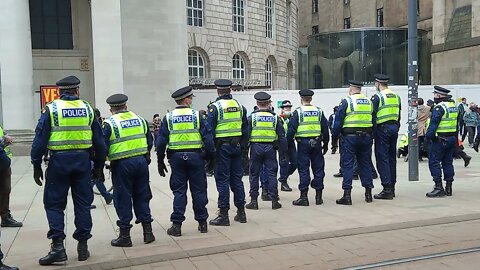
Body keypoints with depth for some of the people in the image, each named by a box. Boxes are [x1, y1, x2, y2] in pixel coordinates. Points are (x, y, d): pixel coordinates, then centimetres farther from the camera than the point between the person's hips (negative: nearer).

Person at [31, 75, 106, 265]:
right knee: (83, 203, 10)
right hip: (82, 160, 3)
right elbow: (99, 141, 8)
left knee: (54, 204, 7)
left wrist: (36, 165, 2)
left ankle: (58, 246, 0)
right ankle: (83, 246, 15)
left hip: (59, 160, -2)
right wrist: (98, 166, 15)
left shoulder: (52, 109, -2)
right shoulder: (87, 108, 6)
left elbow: (40, 139, -5)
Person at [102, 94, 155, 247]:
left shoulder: (110, 123, -6)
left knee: (123, 199, 5)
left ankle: (125, 235, 11)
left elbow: (103, 147, -9)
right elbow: (150, 142, 11)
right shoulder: (140, 119, 8)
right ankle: (148, 232, 16)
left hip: (122, 164, -4)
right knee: (142, 197, 13)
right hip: (141, 162, 4)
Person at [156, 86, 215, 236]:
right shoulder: (196, 115, -2)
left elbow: (161, 140, 2)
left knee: (179, 191, 6)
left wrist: (160, 161, 8)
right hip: (195, 156, -1)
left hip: (176, 157, 1)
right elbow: (208, 137, -5)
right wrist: (211, 156, 3)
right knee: (199, 190, 8)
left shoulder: (168, 117, 3)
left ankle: (177, 225, 5)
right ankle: (202, 222, 17)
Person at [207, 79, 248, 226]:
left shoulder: (215, 107, -7)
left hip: (222, 146, -5)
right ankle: (241, 212, 18)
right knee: (237, 178, 12)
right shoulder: (239, 106, 9)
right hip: (237, 146, 5)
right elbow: (245, 129, 11)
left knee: (222, 180, -1)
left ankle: (223, 215, 2)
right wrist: (244, 146, 16)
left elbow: (210, 129, -10)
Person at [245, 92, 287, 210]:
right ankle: (274, 200, 8)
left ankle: (254, 201, 11)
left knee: (254, 174, 7)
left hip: (256, 147, -1)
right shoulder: (275, 117, 4)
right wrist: (283, 151, 10)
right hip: (270, 148, 1)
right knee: (271, 174, 7)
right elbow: (281, 136, 4)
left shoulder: (252, 117, -2)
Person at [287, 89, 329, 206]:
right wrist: (325, 144, 18)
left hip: (303, 143, -3)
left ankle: (304, 197, 2)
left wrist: (289, 144, 0)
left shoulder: (298, 112, -4)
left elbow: (291, 130, -8)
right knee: (318, 169, 9)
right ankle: (318, 196, 13)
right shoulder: (319, 111, 7)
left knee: (303, 170, 1)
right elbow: (325, 129, 10)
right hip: (316, 143, 3)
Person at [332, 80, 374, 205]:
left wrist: (334, 136, 0)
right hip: (366, 136, 5)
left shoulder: (346, 101, -5)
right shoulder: (369, 101, 11)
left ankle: (347, 195, -4)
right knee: (366, 164, 13)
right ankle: (368, 193, 17)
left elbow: (338, 121, -8)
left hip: (350, 137, -5)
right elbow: (373, 121, 16)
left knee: (347, 165, -2)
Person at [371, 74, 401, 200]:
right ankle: (392, 187, 20)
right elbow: (398, 115, 16)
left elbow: (373, 116, -13)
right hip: (394, 128, 8)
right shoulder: (396, 96, 12)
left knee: (382, 159, -5)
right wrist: (396, 128, 20)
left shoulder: (377, 97, -10)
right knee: (392, 158, 14)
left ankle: (387, 190, -6)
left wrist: (372, 133, -9)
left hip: (382, 129, -8)